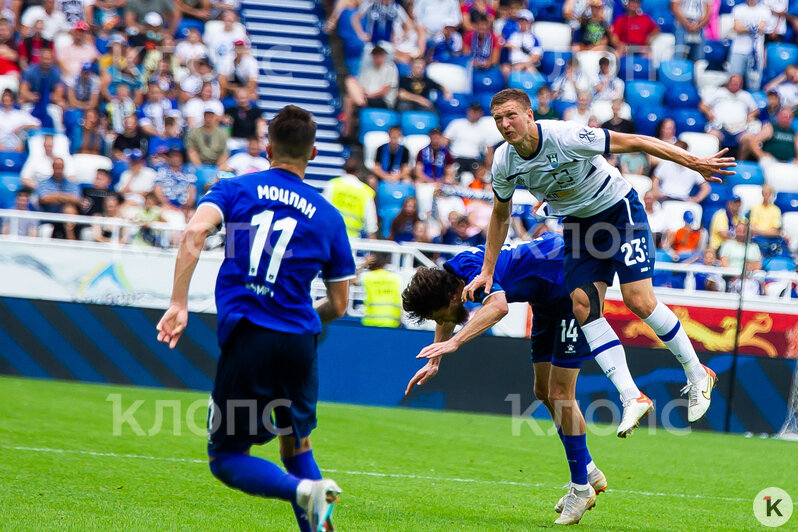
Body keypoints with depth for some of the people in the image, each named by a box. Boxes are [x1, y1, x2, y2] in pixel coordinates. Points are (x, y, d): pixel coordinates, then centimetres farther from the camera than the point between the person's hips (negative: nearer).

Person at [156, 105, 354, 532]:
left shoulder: (235, 189, 8)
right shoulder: (328, 216, 13)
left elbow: (195, 231, -13)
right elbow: (338, 306, 16)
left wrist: (178, 304, -14)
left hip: (247, 337, -3)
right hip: (300, 343, 3)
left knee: (226, 459, 4)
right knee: (296, 446, 23)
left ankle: (303, 489, -21)